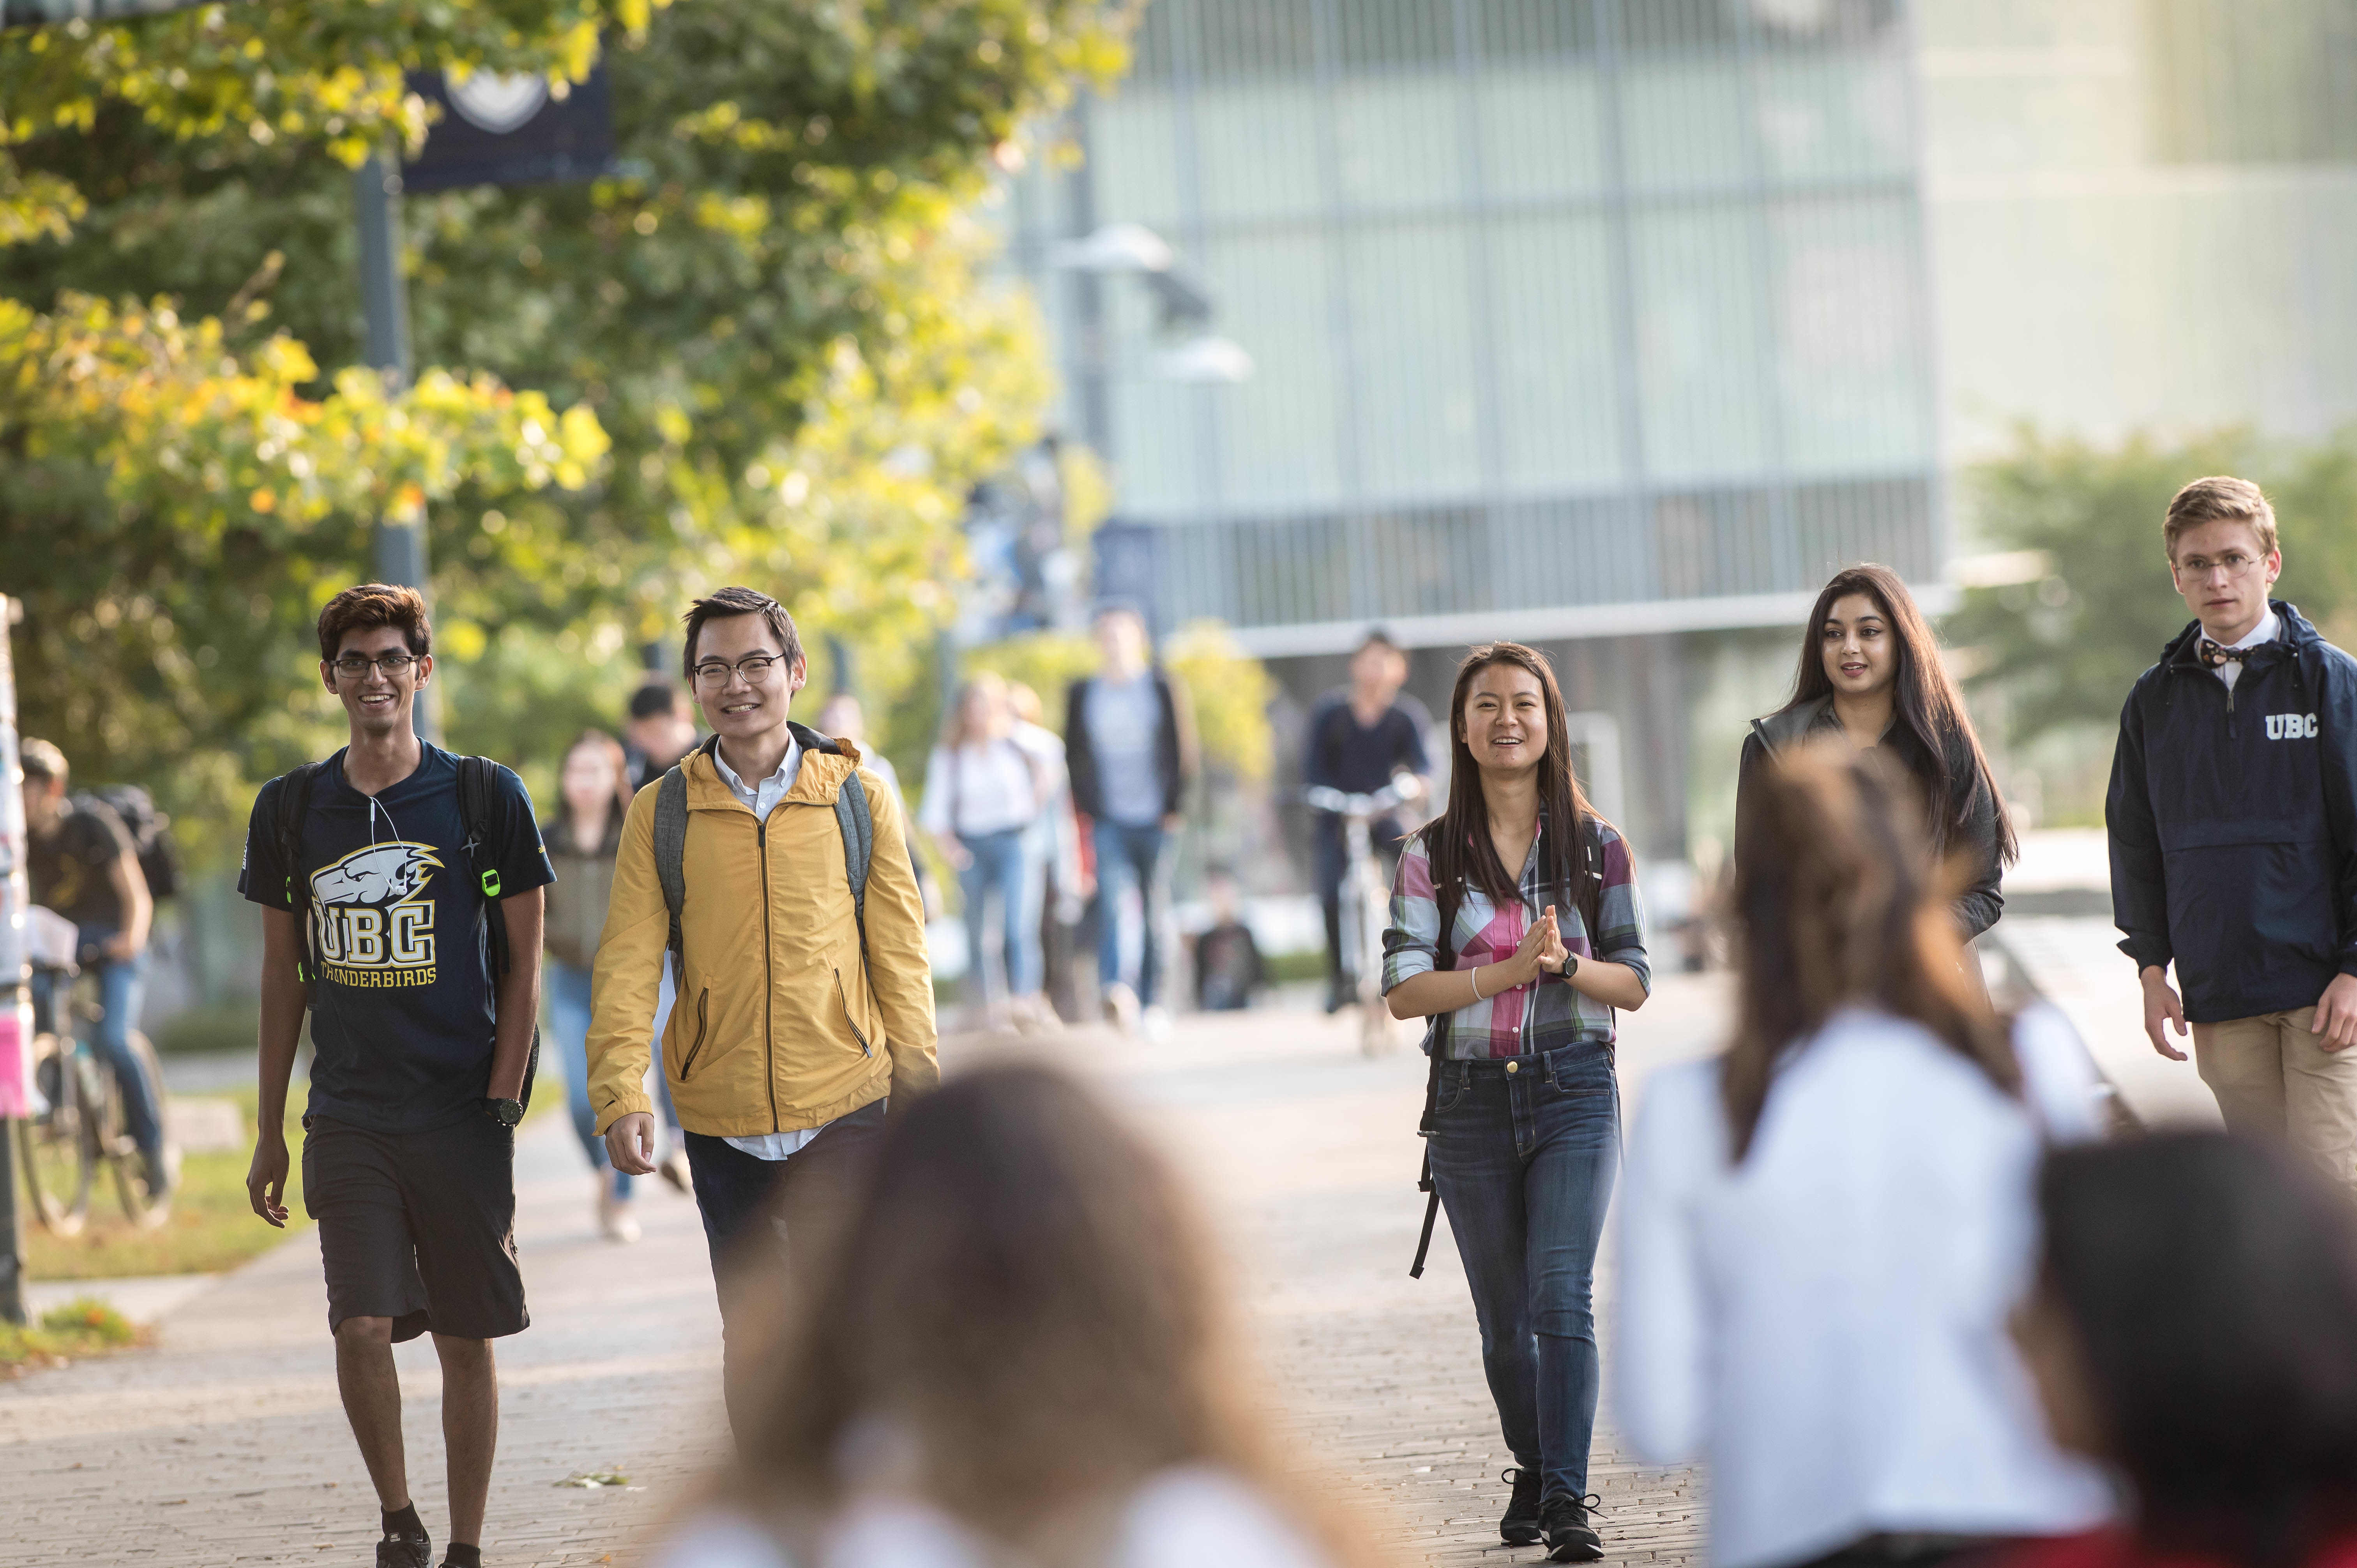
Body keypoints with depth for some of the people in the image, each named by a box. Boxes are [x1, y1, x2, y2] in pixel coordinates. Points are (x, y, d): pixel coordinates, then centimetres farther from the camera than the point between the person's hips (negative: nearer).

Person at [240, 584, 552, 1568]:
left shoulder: (485, 797, -1)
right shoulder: (292, 810, 6)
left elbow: (524, 963, 2)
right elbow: (283, 976, 12)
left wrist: (503, 1101, -6)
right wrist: (270, 1133, 11)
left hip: (463, 1117, -1)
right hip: (349, 1119, 1)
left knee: (466, 1339, 4)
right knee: (363, 1329, -11)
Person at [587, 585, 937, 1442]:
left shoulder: (858, 797, 3)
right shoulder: (661, 813, 4)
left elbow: (900, 953, 5)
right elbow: (627, 962, -1)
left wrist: (918, 1086, 1)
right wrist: (620, 1093, -14)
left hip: (845, 1110, -1)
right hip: (721, 1118, 1)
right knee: (752, 1335, 9)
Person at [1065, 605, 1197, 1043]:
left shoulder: (1163, 687, 5)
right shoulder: (1083, 694, 9)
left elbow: (1183, 750, 4)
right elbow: (1074, 756, 11)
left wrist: (1175, 806, -4)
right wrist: (1086, 810, 0)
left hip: (1156, 822, 0)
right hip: (1109, 821, 0)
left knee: (1155, 912, 4)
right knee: (1112, 894, -23)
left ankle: (1152, 1004, 15)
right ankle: (1116, 989, -39)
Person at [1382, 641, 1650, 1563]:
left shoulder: (1595, 845, 4)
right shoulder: (1432, 856, 4)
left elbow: (1634, 985, 4)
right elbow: (1402, 991, -4)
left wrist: (1564, 965, -17)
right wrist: (1508, 970, -18)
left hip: (1574, 1091, -2)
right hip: (1471, 1098, 2)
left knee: (1563, 1293, -16)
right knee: (1505, 1313, 10)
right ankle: (1532, 1471, 30)